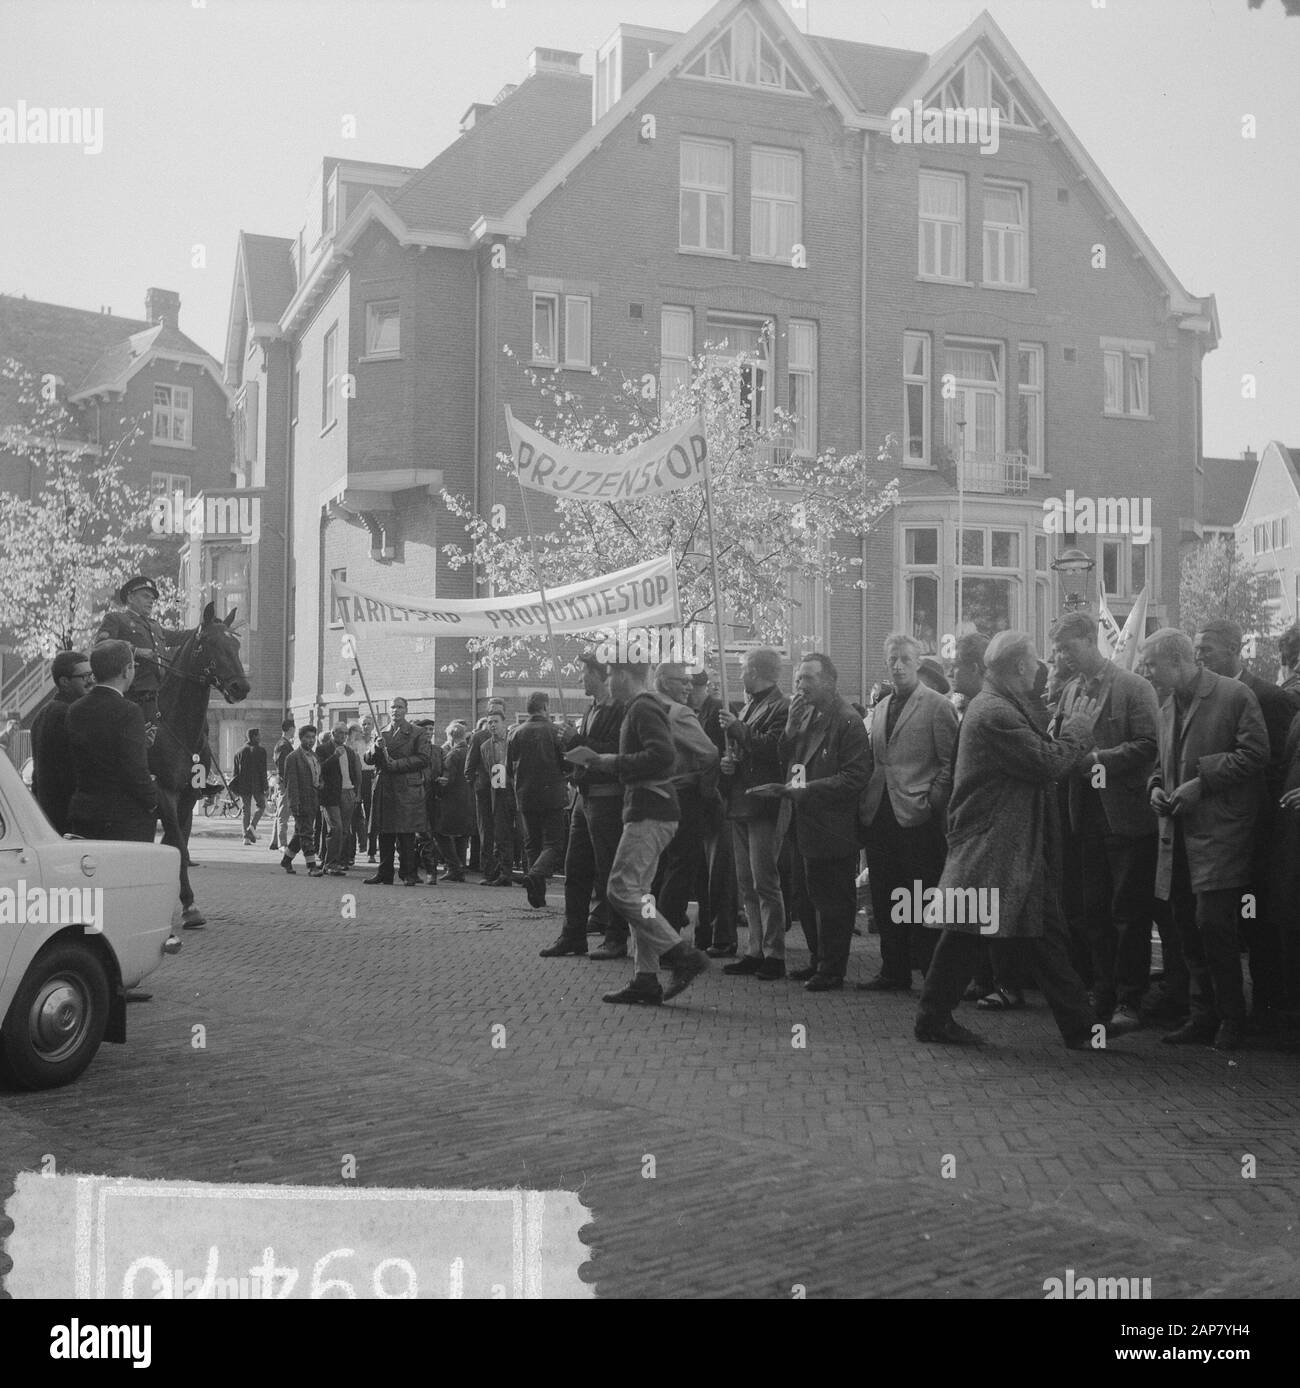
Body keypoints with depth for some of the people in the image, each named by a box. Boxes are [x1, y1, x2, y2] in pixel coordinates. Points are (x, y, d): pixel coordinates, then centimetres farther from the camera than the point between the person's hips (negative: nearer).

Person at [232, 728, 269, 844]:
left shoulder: (239, 751, 10)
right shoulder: (260, 750, -6)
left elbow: (236, 771, 11)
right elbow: (263, 771, -11)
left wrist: (236, 789, 16)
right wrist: (265, 787, -9)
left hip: (243, 785, 4)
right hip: (257, 784, -4)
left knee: (246, 809, 9)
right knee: (261, 806, 12)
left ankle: (246, 836, 3)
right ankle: (252, 826, -10)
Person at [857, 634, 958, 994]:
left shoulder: (937, 705, -4)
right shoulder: (882, 707, 17)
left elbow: (949, 762, -7)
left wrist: (932, 802, -12)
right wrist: (868, 801, 9)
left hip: (916, 816, -7)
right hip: (880, 813, 7)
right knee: (884, 899, 10)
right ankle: (894, 971, 19)